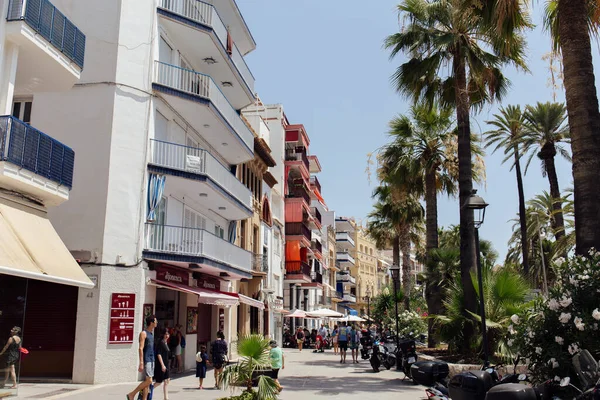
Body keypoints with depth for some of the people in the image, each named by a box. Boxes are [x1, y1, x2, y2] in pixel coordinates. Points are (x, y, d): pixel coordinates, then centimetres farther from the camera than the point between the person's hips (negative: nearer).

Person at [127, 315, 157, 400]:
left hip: (151, 360, 8)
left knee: (147, 381, 7)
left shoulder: (151, 333, 15)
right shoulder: (143, 333, -11)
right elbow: (140, 348, -17)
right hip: (146, 360, -8)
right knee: (148, 381, -11)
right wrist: (141, 363, -23)